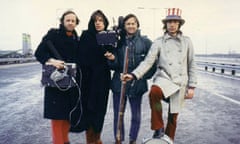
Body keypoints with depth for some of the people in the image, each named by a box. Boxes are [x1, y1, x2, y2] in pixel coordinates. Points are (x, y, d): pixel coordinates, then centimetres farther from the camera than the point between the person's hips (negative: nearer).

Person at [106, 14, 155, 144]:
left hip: (137, 83, -1)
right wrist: (112, 59, -17)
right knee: (118, 115, 8)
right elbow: (114, 66, 3)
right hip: (119, 82, 1)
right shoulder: (118, 41, 3)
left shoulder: (144, 41, 0)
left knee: (136, 115, 11)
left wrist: (145, 75, -8)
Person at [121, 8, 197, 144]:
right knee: (154, 92, -35)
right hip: (164, 78, -2)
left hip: (180, 82, 2)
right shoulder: (159, 42, 2)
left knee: (173, 116, 8)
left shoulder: (186, 41, 6)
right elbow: (148, 61, -7)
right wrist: (134, 74, -22)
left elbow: (191, 65, 8)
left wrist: (192, 87, 4)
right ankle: (158, 129, -17)